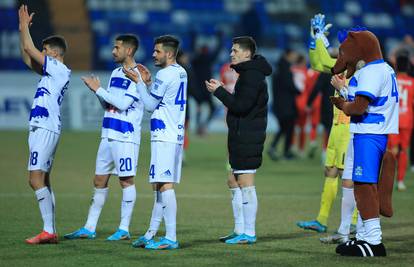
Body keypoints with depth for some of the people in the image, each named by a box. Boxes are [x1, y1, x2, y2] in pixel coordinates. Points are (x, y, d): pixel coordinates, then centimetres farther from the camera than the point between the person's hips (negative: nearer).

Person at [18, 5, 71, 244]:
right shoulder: (53, 71, 18)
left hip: (45, 129, -10)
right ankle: (51, 231, 10)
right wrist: (23, 29, 20)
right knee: (43, 180, 10)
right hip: (44, 128, 10)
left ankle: (48, 230, -17)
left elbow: (29, 49, -11)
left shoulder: (59, 69, -9)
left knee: (36, 179, -13)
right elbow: (28, 58, 24)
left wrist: (24, 26, 2)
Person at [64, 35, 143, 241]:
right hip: (108, 135, 8)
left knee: (126, 180, -3)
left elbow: (123, 104, -18)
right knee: (99, 181, 9)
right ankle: (89, 228, 13)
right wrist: (97, 90, 1)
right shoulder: (116, 73, 16)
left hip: (126, 136, -8)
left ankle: (124, 229, 2)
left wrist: (99, 90, -12)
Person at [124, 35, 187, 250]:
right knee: (160, 185, 13)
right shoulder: (180, 73, 16)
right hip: (175, 135, 10)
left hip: (164, 137, -10)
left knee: (165, 185, -12)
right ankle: (151, 234, 18)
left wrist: (138, 82, 2)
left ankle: (171, 238, -15)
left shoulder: (165, 74, -13)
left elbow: (150, 105, -5)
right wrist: (148, 82, 20)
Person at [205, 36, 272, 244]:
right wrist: (221, 90, 10)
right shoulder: (248, 73, 18)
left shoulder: (252, 76, -14)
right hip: (241, 135, 11)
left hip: (247, 137, -11)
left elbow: (241, 106, -21)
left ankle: (249, 233, -5)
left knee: (246, 184, -8)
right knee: (233, 181, 14)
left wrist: (219, 91, -12)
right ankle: (240, 230, 19)